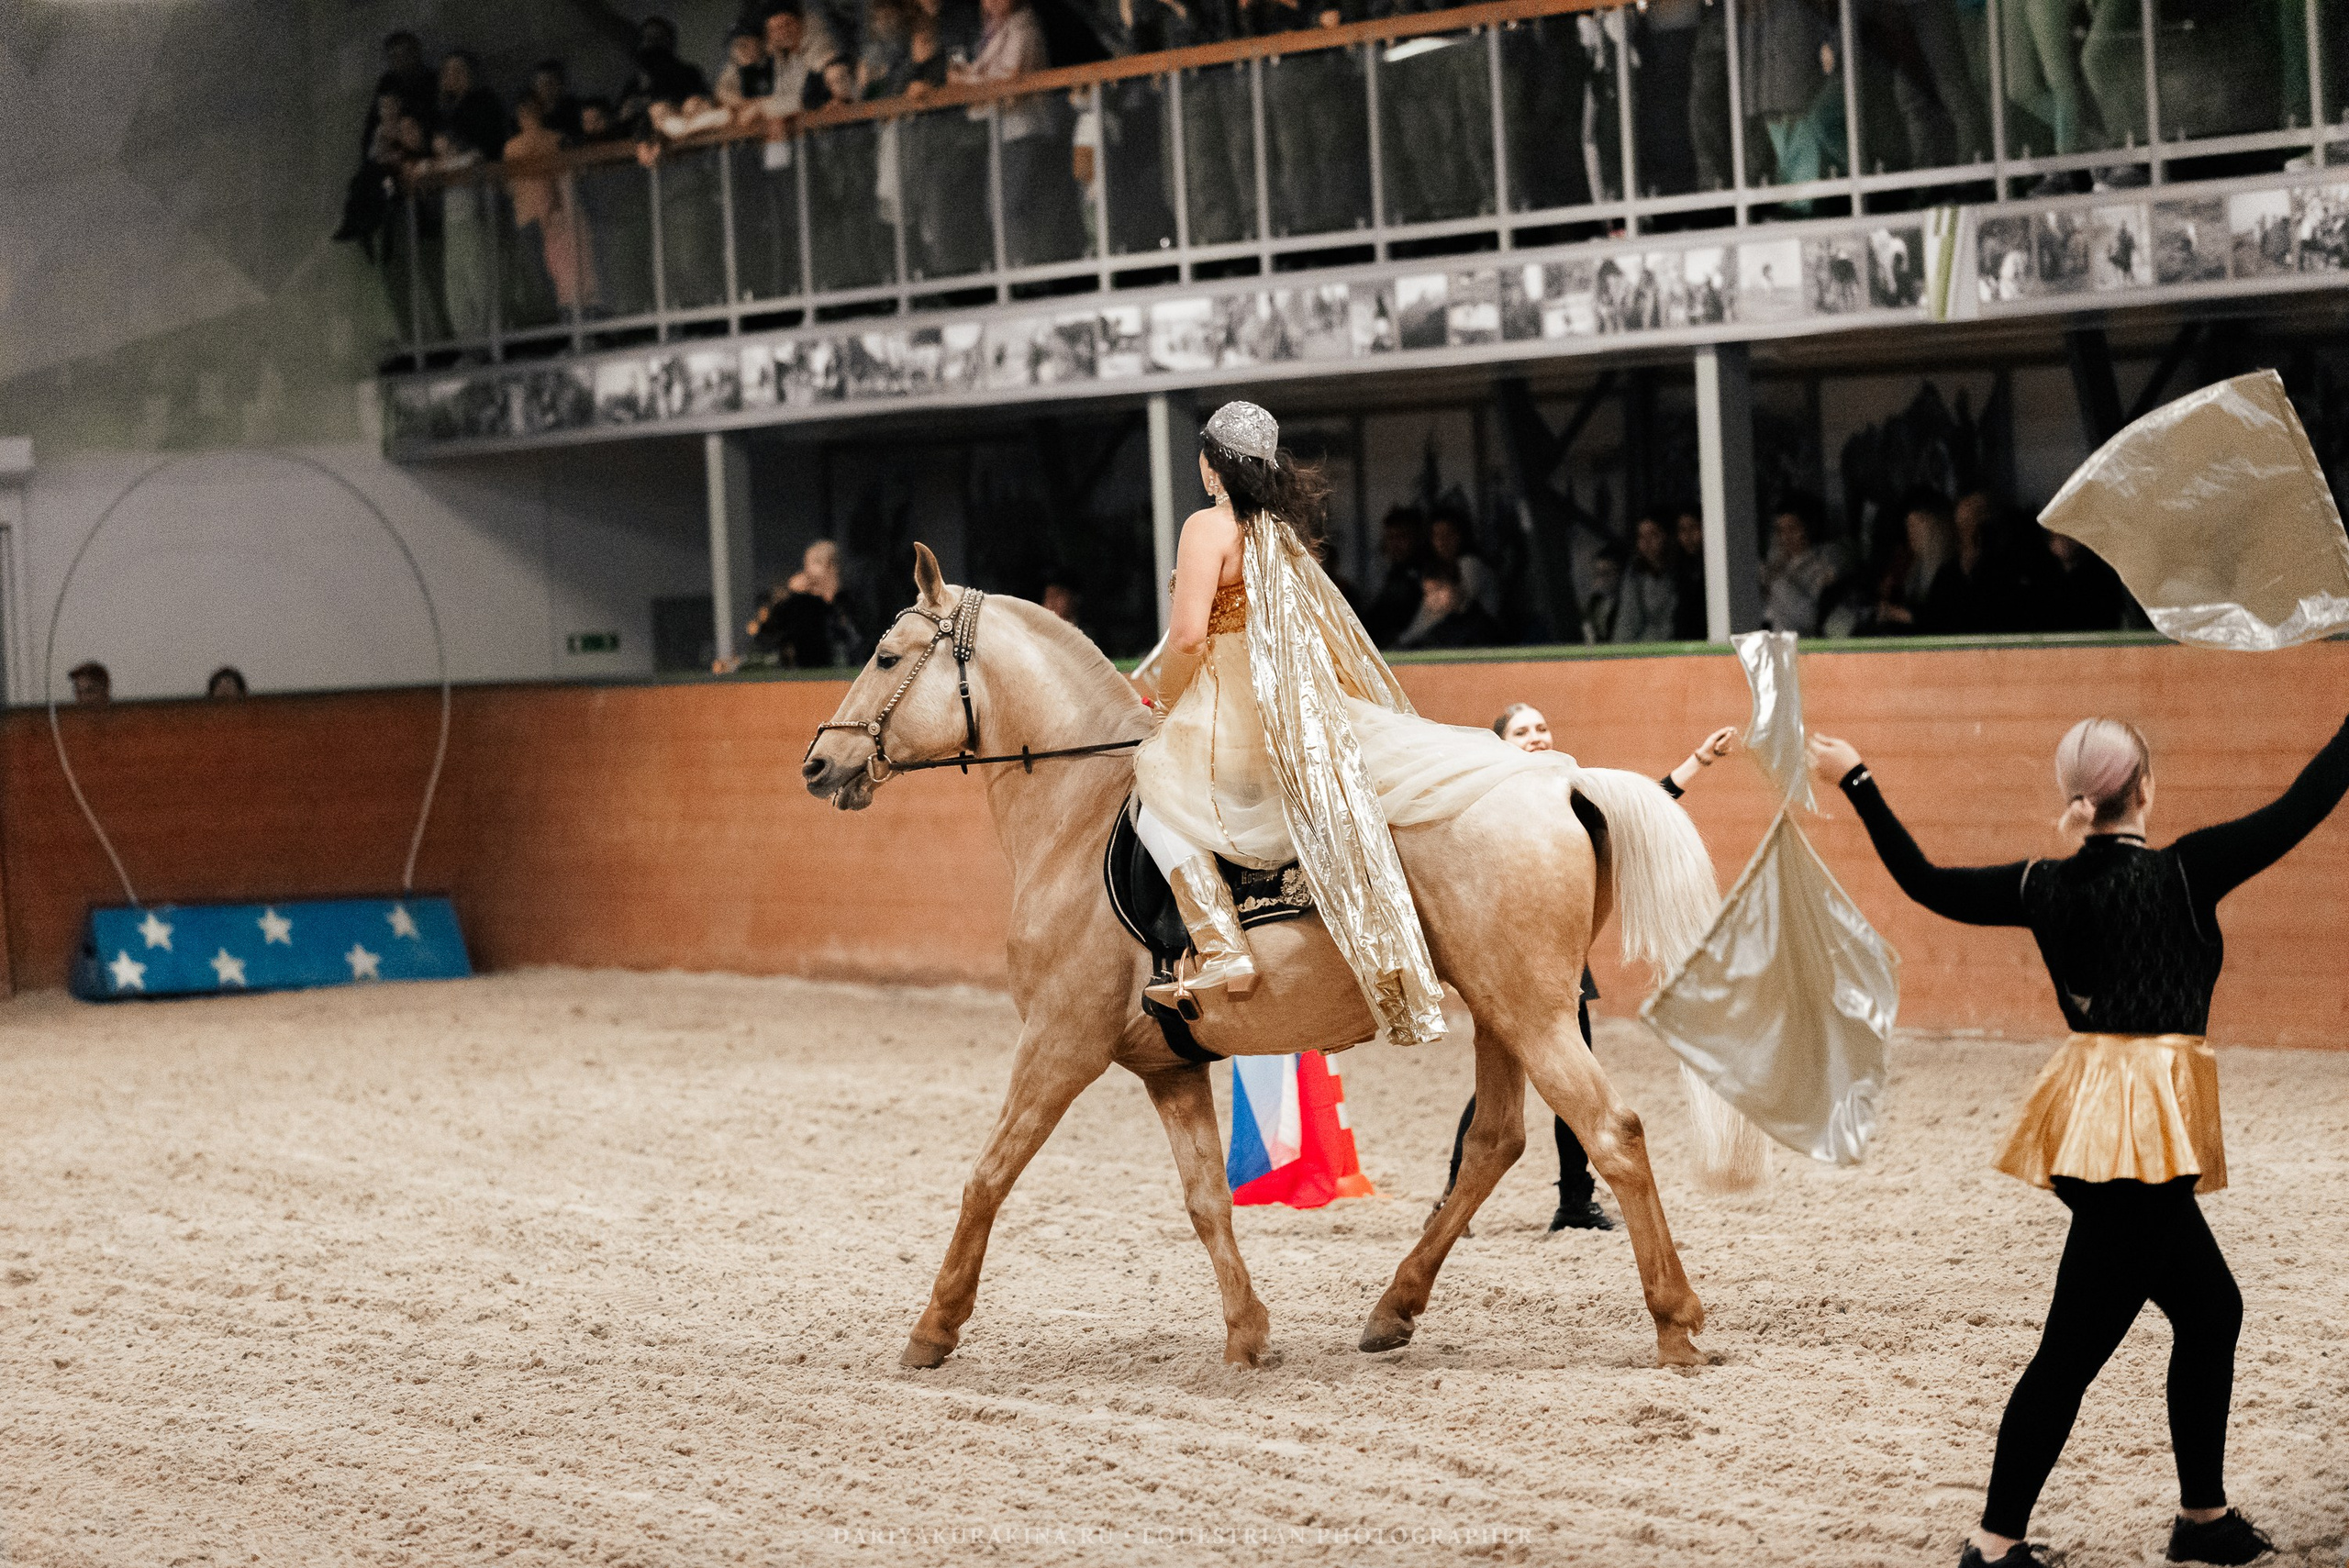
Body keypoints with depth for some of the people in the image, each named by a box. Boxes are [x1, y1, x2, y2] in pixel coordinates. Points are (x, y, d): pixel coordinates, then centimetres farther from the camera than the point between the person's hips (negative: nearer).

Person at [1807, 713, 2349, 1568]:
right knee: (2075, 1346, -4)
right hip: (2146, 1123, -8)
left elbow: (1928, 882, 13)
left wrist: (1857, 783, 22)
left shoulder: (2047, 886, 5)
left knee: (2210, 1308, 19)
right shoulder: (2181, 873, -11)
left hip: (2093, 1114, 8)